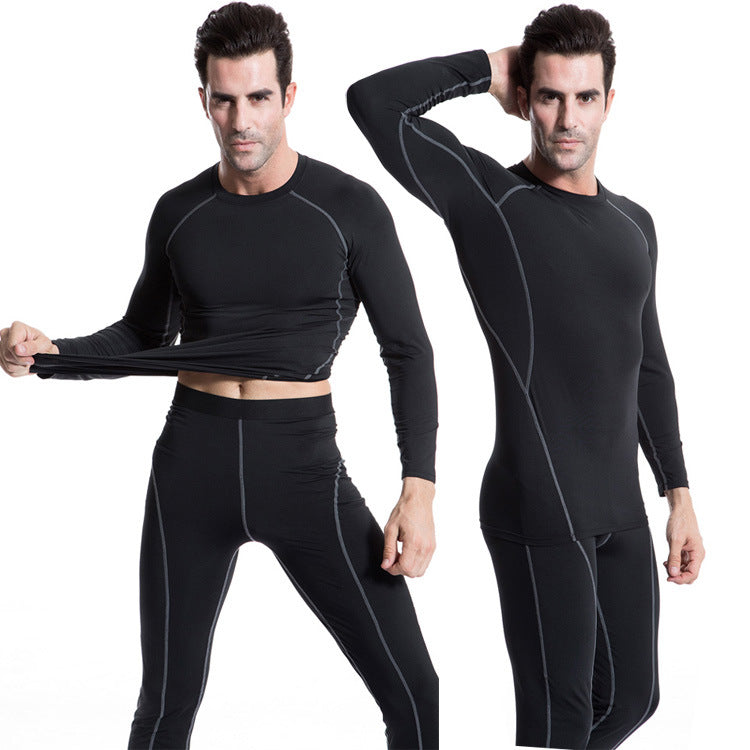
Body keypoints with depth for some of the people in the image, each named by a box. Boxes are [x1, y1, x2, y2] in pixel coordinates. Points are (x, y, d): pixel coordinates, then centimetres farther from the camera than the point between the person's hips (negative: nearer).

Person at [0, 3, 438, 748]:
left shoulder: (350, 207, -6)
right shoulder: (179, 211, 5)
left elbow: (408, 353, -2)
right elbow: (145, 338, 18)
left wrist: (419, 492, -12)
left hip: (301, 465, -2)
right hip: (192, 462, 2)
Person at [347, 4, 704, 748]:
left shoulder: (632, 225, 13)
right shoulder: (490, 197, -8)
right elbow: (373, 103, -21)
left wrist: (679, 496, 17)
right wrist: (488, 68, -9)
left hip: (620, 511, 8)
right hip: (538, 512, -7)